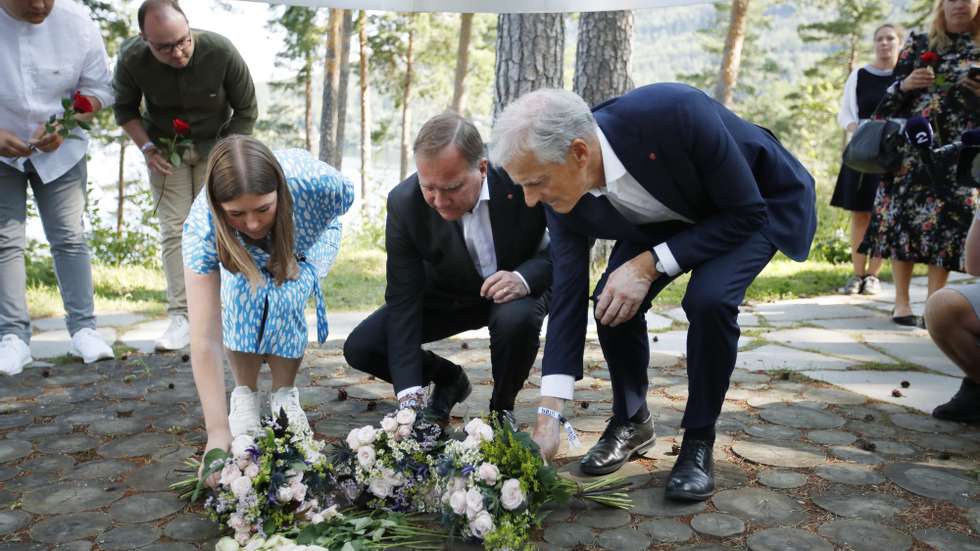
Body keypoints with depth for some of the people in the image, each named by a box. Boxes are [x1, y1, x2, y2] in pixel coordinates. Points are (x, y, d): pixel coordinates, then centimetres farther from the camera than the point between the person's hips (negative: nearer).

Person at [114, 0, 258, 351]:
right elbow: (124, 108, 1)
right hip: (165, 148, 1)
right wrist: (146, 147, -12)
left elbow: (246, 110, -10)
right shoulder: (132, 59, -20)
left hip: (215, 145, -1)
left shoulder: (221, 52, -25)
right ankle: (181, 318, -5)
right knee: (174, 229, -7)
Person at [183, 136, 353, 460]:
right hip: (244, 255, 0)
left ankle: (284, 394, -2)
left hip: (309, 241, 0)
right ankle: (244, 396, -5)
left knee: (284, 298, -26)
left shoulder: (317, 184, -43)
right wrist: (218, 431, -46)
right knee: (242, 296, -27)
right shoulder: (202, 226, -40)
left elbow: (346, 196, -14)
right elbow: (205, 341, -42)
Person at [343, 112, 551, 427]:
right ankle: (448, 379, 15)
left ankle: (502, 408, -4)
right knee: (360, 348, -13)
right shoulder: (404, 203, -25)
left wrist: (524, 278, -39)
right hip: (448, 295, 2)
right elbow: (403, 300, -22)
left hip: (520, 284, -2)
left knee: (516, 319, -37)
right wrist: (410, 396, -28)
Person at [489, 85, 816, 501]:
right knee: (612, 301, -16)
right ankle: (631, 421, 10)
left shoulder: (674, 113, -40)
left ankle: (699, 440, -6)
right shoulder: (564, 197, -23)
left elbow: (747, 213, -28)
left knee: (708, 299, -29)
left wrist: (649, 264, -34)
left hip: (763, 202, -4)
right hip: (669, 214, 4)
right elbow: (568, 296, -17)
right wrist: (548, 419, -20)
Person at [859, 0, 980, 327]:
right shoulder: (918, 44, 10)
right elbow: (890, 95, 8)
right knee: (906, 216, -6)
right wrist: (906, 84, -12)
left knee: (950, 220, -5)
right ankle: (901, 301, 0)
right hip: (913, 146, -1)